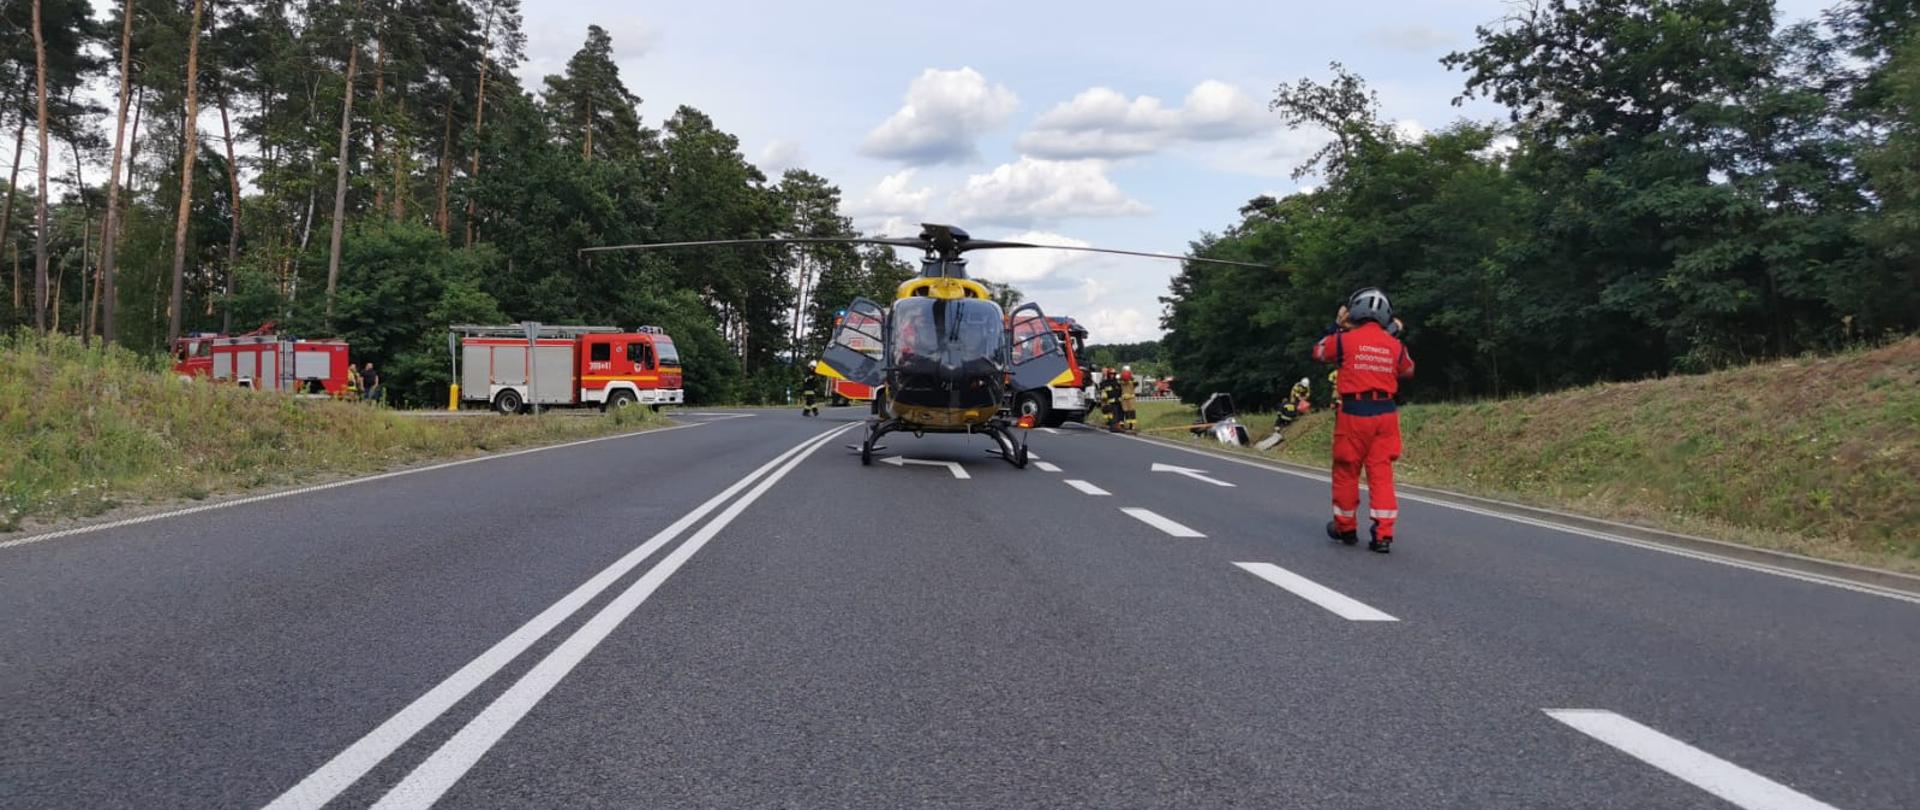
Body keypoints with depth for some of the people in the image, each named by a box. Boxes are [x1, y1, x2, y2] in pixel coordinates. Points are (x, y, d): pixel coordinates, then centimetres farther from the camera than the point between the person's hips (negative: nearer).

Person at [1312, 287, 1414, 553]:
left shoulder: (1345, 339, -5)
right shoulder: (1395, 345, 4)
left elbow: (1319, 352, 13)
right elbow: (1408, 370, 23)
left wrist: (1336, 325, 21)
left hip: (1354, 412, -3)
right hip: (1385, 412, 3)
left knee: (1346, 471, 11)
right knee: (1382, 473, 3)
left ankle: (1345, 528, 24)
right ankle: (1383, 535, -2)